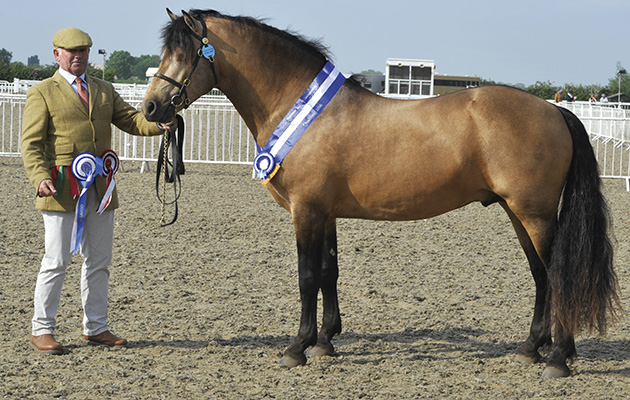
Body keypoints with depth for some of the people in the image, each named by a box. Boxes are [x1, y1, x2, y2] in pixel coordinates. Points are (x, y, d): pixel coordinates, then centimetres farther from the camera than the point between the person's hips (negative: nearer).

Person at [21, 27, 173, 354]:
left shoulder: (104, 90, 16)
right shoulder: (42, 93, 0)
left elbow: (130, 120, 7)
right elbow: (31, 145, -6)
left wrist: (160, 124, -15)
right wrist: (41, 178, -22)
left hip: (101, 190, 5)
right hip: (63, 190, -5)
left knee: (99, 262, 9)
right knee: (56, 261, -3)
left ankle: (95, 328, 19)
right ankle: (42, 330, 6)